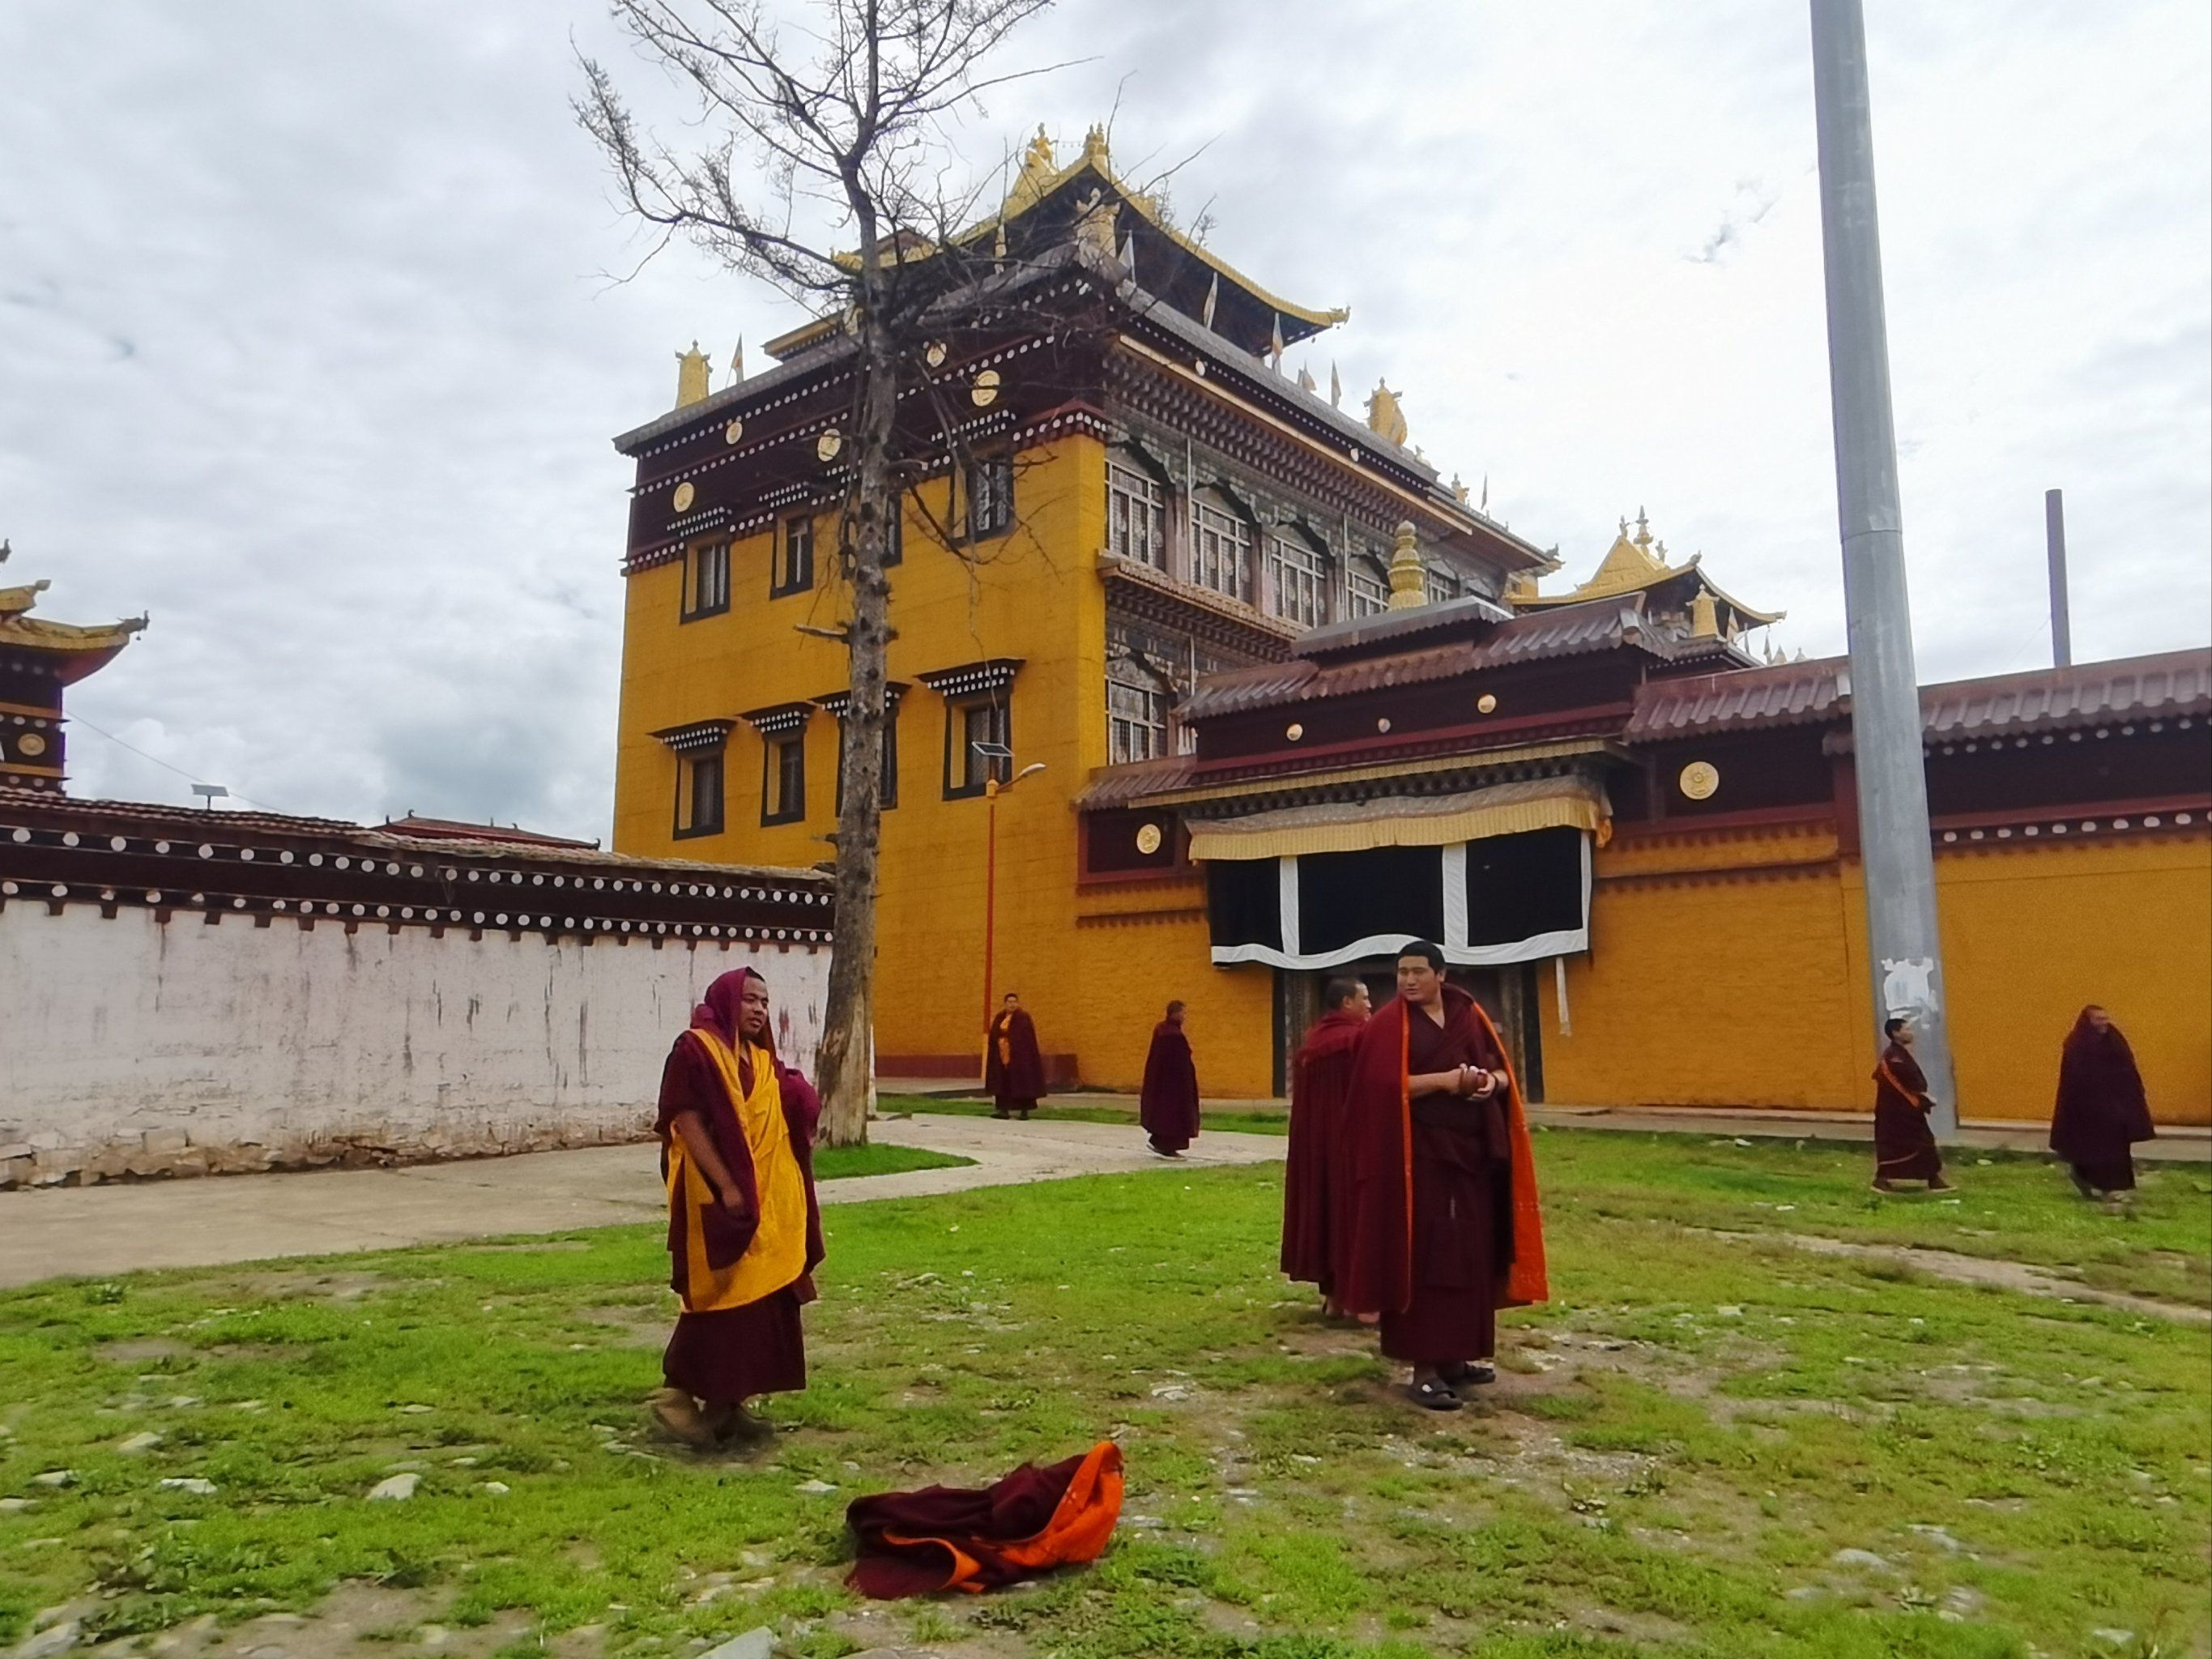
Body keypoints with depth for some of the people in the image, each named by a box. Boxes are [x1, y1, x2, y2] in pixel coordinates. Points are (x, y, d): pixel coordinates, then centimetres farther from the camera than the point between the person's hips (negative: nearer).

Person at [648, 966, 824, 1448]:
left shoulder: (763, 1061, 14)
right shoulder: (695, 1050, -9)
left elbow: (792, 1122, 14)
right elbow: (687, 1123, -16)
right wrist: (726, 1187, -21)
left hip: (768, 1200, 8)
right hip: (718, 1197, -8)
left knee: (761, 1300, 9)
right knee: (720, 1298, -5)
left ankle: (728, 1403, 18)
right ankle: (678, 1392, 9)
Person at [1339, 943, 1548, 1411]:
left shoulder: (1470, 1016, 10)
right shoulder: (1389, 1024, -6)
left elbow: (1503, 1071, 12)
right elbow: (1382, 1085, -16)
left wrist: (1490, 1081, -10)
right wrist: (1445, 1079, -21)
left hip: (1472, 1150, 6)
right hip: (1417, 1154, -6)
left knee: (1469, 1253, 9)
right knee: (1423, 1256, -6)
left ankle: (1456, 1353, 22)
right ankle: (1424, 1367, -2)